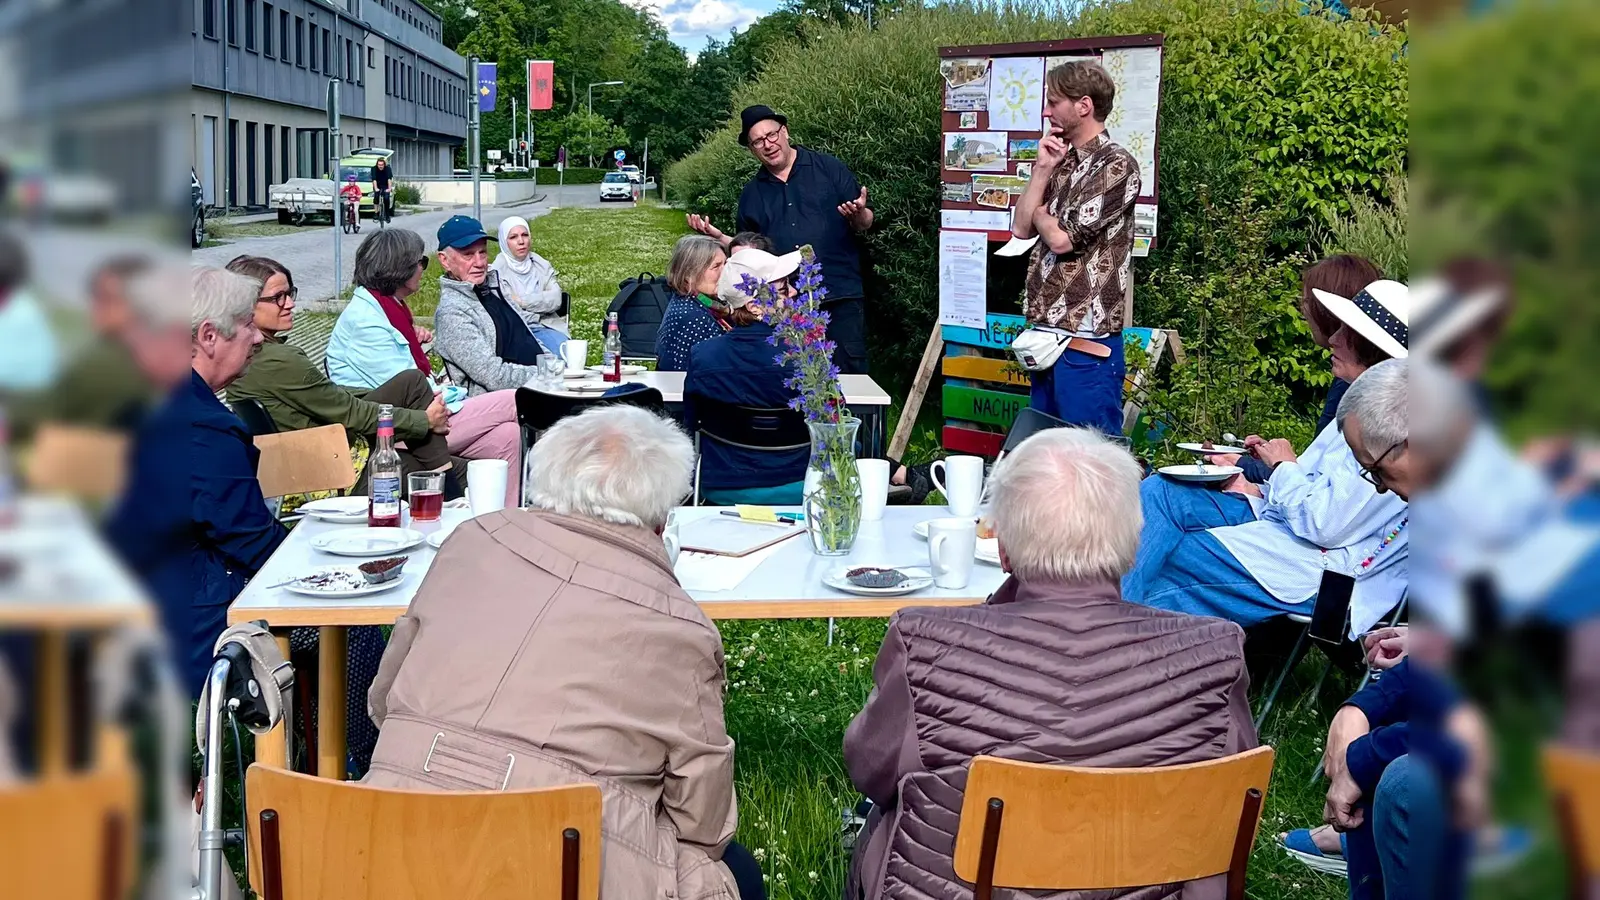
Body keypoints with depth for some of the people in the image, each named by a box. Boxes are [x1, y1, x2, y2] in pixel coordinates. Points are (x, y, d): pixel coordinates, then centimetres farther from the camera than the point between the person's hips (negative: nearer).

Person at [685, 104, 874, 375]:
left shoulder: (829, 169, 4)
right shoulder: (751, 195, 16)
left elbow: (865, 223, 3)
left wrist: (858, 215, -20)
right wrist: (719, 237, 5)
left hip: (840, 295, -3)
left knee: (849, 373, -6)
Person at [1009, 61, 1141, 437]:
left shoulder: (1116, 165, -11)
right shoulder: (1063, 163, 16)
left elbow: (1062, 238, -16)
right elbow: (1021, 228, 10)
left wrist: (1039, 211, 5)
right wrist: (1042, 170, 3)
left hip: (1086, 340, -9)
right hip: (1048, 334, 9)